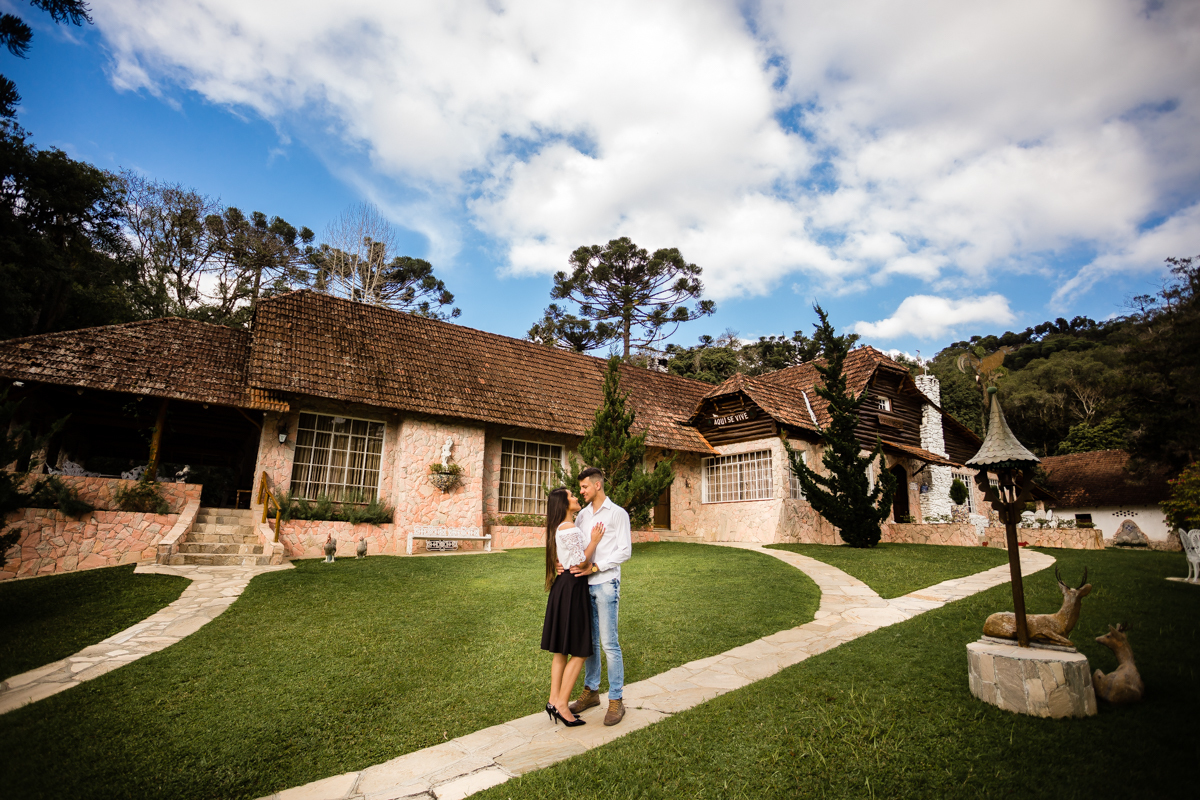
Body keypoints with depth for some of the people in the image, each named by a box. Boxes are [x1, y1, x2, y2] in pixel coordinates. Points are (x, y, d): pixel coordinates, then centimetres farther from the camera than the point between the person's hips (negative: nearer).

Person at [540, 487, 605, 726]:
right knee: (579, 651, -1)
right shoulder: (568, 528, -18)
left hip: (564, 587, 10)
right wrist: (594, 541, -9)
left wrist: (588, 563, 1)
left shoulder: (565, 527, 14)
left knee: (562, 650, 15)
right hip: (572, 589, -10)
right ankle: (561, 705, 6)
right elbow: (581, 562, -17)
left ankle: (554, 700, 23)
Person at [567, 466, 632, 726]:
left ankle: (616, 701, 8)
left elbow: (625, 551, -10)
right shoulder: (582, 515, 12)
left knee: (609, 643, -3)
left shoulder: (617, 514, -5)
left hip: (606, 584, -5)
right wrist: (565, 563, -10)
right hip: (584, 585, 5)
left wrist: (594, 567, -18)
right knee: (589, 641, 14)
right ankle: (591, 691, 28)